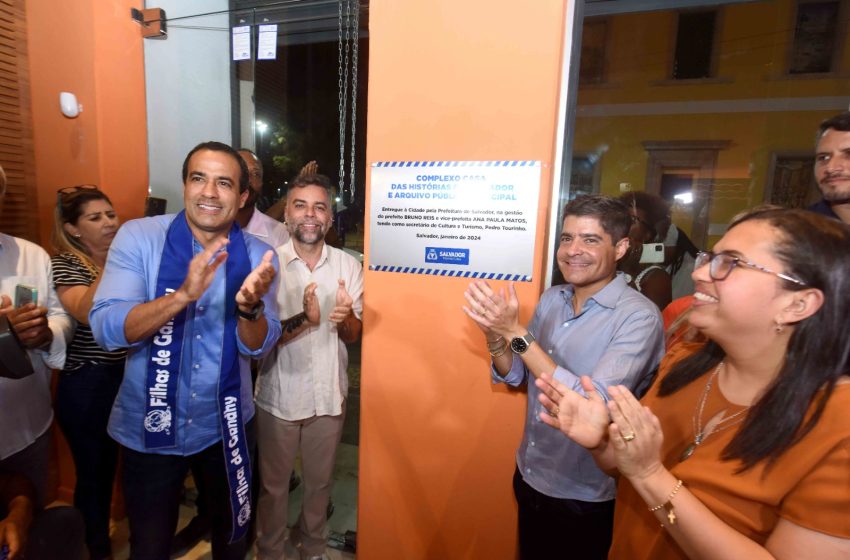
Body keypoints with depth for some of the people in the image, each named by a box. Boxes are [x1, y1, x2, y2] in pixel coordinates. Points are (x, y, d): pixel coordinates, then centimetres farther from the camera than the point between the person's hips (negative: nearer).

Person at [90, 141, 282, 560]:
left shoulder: (257, 255, -10)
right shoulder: (138, 236, -12)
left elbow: (258, 346, -13)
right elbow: (106, 329, -22)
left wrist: (249, 306, -34)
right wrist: (183, 294, -38)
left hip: (226, 427, 2)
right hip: (148, 429, -1)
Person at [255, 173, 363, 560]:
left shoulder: (349, 265, -5)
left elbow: (353, 336, -3)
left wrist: (345, 317, -26)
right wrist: (304, 319, -33)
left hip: (329, 395, 2)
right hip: (279, 395, -2)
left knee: (320, 482, 22)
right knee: (273, 484, 19)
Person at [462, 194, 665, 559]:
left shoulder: (639, 317, -22)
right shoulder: (551, 299, -4)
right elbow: (514, 375, 2)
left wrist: (516, 333, -33)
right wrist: (495, 334, -19)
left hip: (584, 499, -5)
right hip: (528, 475, 5)